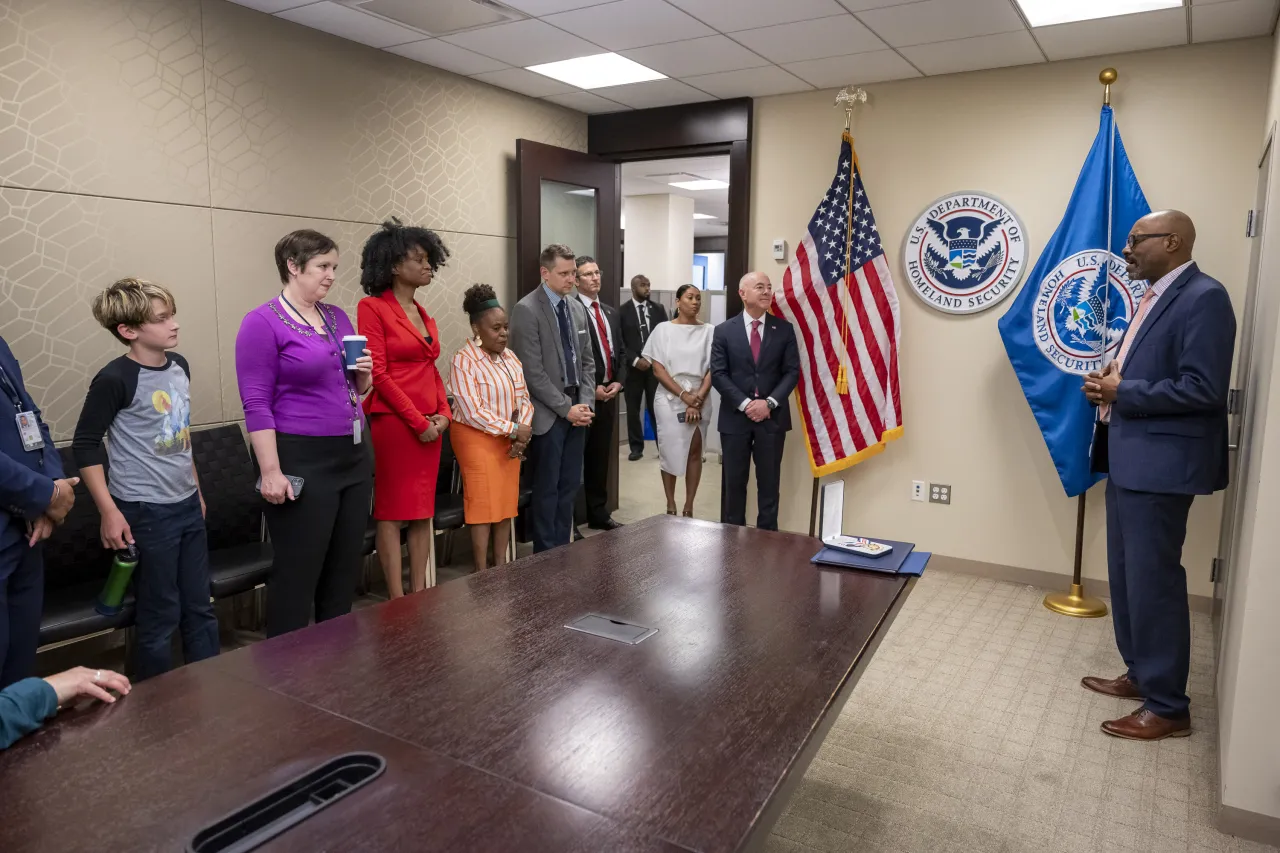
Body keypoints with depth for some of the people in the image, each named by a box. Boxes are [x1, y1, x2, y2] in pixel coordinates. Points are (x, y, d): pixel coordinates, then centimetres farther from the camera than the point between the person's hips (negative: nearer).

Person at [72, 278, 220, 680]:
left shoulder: (179, 365, 6)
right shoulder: (115, 379, -15)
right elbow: (85, 446, -12)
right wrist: (109, 511, -15)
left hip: (188, 506, 7)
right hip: (145, 512, -7)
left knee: (200, 609, 15)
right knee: (159, 617, 5)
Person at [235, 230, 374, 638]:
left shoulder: (338, 316, 12)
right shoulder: (262, 322, -8)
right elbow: (257, 404, -13)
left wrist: (364, 374, -2)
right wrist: (271, 471, -18)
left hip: (353, 457, 7)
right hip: (302, 461, -7)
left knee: (346, 567, 13)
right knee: (298, 572, 1)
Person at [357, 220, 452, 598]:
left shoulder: (425, 316, 15)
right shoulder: (372, 307, -8)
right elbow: (378, 374, -14)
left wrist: (443, 414, 1)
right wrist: (418, 421, -14)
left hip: (430, 425, 8)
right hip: (393, 422, -7)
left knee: (423, 511, 11)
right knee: (392, 512, 1)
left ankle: (419, 594, 20)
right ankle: (398, 603, 9)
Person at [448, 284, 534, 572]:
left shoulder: (510, 358, 8)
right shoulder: (464, 361, -14)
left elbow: (524, 399, 8)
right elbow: (473, 413, -20)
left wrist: (523, 433, -9)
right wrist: (513, 430, -17)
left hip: (510, 439, 6)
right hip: (478, 439, -6)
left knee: (507, 503, 8)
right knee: (483, 504, -3)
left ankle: (501, 565, 19)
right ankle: (482, 573, 7)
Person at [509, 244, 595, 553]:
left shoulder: (577, 308, 11)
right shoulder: (527, 310, -11)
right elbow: (532, 371, -16)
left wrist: (585, 403, 0)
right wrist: (566, 408, -15)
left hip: (576, 409, 7)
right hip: (548, 414, -7)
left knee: (569, 486, 11)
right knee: (547, 488, 2)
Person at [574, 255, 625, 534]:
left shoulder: (611, 312, 16)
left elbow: (619, 351, 18)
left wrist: (618, 381, 2)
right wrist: (590, 388, -15)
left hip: (609, 393, 7)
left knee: (600, 457, 14)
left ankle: (598, 513, 24)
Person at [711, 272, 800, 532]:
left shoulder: (784, 329, 4)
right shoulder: (724, 331, 1)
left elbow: (792, 372, 0)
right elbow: (718, 374, -4)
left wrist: (770, 403, -13)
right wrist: (744, 404, -14)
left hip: (772, 417, 1)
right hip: (735, 416, 0)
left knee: (769, 483, 6)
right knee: (733, 482, 7)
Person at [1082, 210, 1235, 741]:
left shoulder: (1203, 298, -15)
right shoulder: (1155, 296, 15)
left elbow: (1203, 389, -22)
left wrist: (1122, 392, -17)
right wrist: (1112, 380, 3)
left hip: (1161, 464, -10)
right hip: (1130, 459, 10)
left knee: (1153, 582, -2)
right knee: (1125, 576, 17)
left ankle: (1168, 707, 12)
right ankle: (1140, 674, 32)